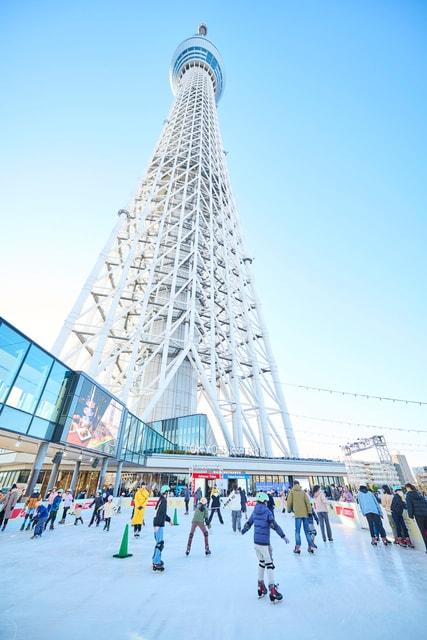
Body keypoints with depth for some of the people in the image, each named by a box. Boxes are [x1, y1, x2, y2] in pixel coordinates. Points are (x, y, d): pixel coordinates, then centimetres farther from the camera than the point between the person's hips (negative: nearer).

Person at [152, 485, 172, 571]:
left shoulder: (163, 500, 12)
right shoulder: (163, 500, -18)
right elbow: (159, 513, -26)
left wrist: (169, 519, 33)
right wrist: (157, 525, -30)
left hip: (159, 524, 10)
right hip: (159, 525, -10)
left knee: (159, 543, 20)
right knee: (160, 543, -7)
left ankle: (156, 560, 31)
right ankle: (156, 563, -3)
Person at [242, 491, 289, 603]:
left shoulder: (255, 511, 5)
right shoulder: (267, 511, -14)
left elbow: (248, 523, 15)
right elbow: (274, 525, -19)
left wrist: (243, 531, 31)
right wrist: (283, 536, -12)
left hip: (256, 541, 6)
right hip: (264, 542, -6)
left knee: (261, 562, 21)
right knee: (269, 564, 1)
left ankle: (261, 587, 29)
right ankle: (272, 590, -2)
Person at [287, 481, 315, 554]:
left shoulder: (292, 491, 4)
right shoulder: (303, 492, 10)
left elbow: (289, 501, 1)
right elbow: (307, 502, 1)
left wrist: (289, 510, 16)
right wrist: (309, 511, 2)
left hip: (297, 513, -3)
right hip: (305, 513, 3)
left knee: (297, 531, 0)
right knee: (307, 530, 13)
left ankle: (298, 547, -5)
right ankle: (310, 546, 14)